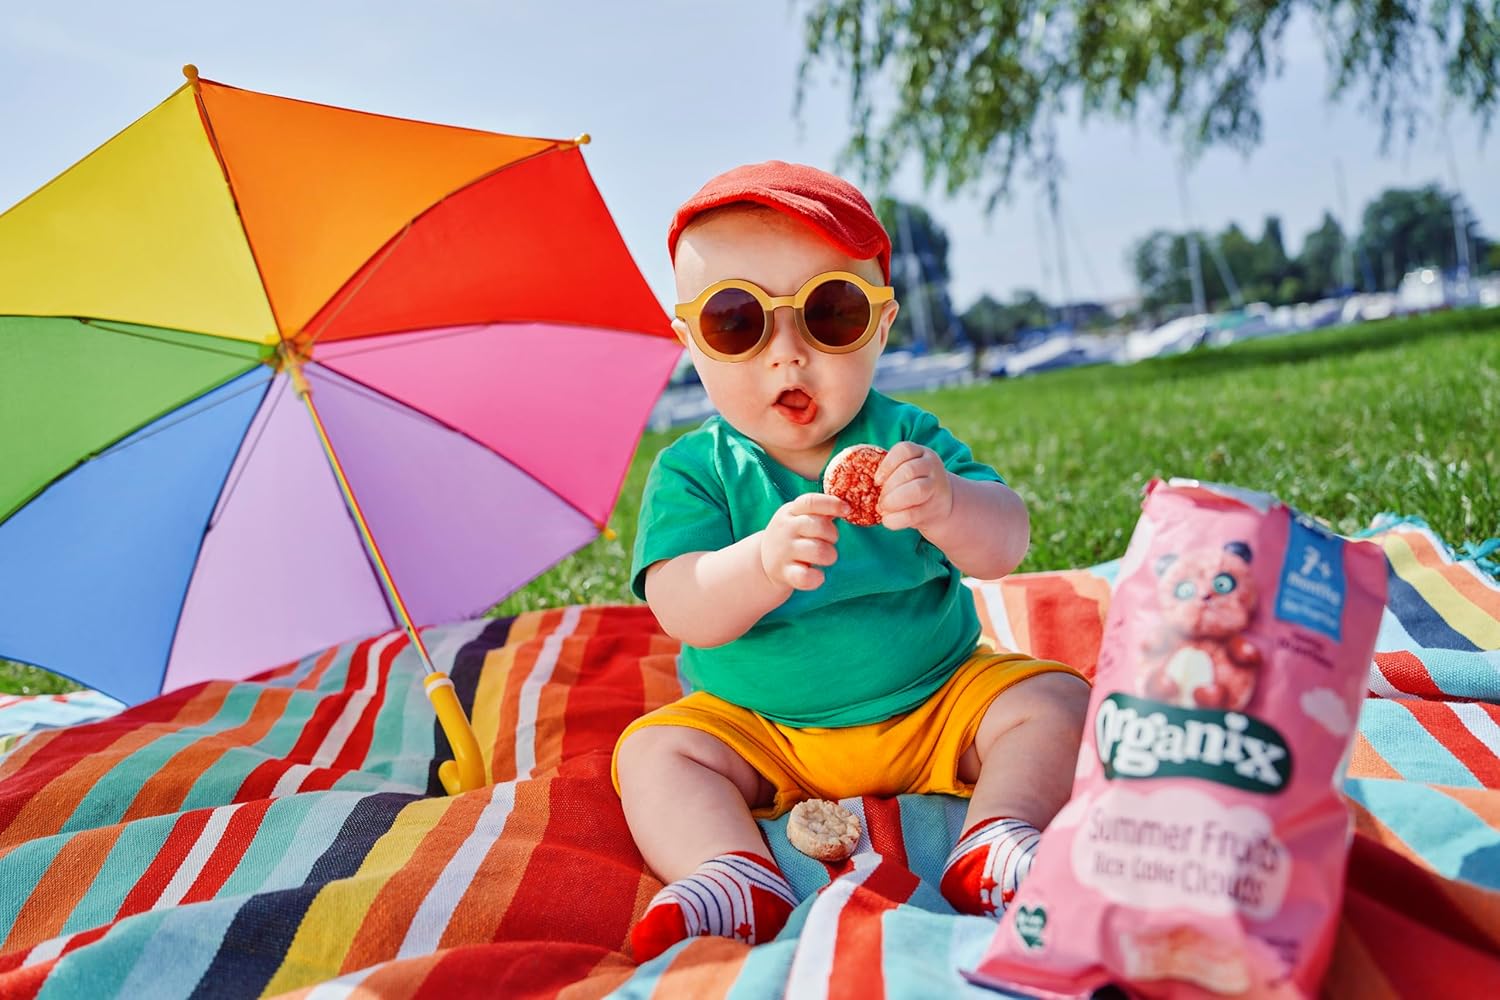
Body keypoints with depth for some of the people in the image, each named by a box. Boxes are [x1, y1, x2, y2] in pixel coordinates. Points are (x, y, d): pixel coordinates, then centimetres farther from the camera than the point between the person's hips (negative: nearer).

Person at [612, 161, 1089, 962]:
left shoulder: (906, 439, -6)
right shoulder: (691, 471, -10)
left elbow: (1004, 548, -17)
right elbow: (684, 611, -24)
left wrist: (947, 505, -42)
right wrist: (762, 564, -46)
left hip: (937, 699, 1)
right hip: (756, 729, 0)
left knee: (1054, 702, -15)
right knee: (653, 750, -19)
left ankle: (992, 847, -28)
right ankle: (736, 879, -34)